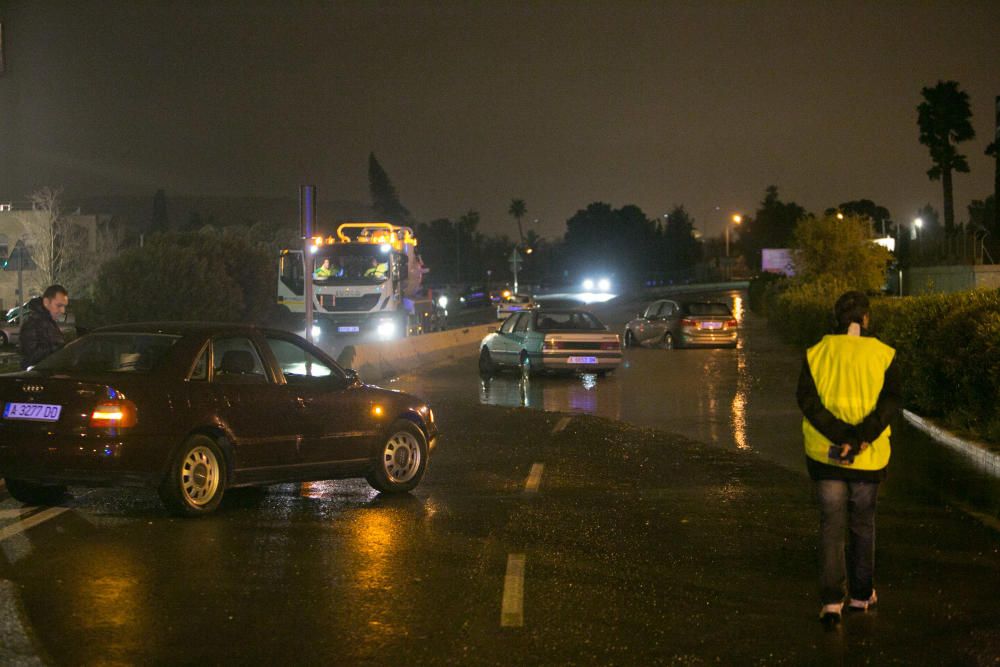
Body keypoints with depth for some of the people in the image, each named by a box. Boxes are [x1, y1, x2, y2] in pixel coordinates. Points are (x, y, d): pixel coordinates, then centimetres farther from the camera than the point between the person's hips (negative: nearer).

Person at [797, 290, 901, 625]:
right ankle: (861, 595, 27)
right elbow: (890, 401, -14)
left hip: (825, 455, 1)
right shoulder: (883, 355, -3)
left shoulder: (816, 353, 1)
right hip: (868, 457, 0)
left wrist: (842, 437, -15)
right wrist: (860, 437, -19)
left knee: (831, 527, 6)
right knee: (863, 526, 16)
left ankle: (831, 601, -6)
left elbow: (807, 400, -10)